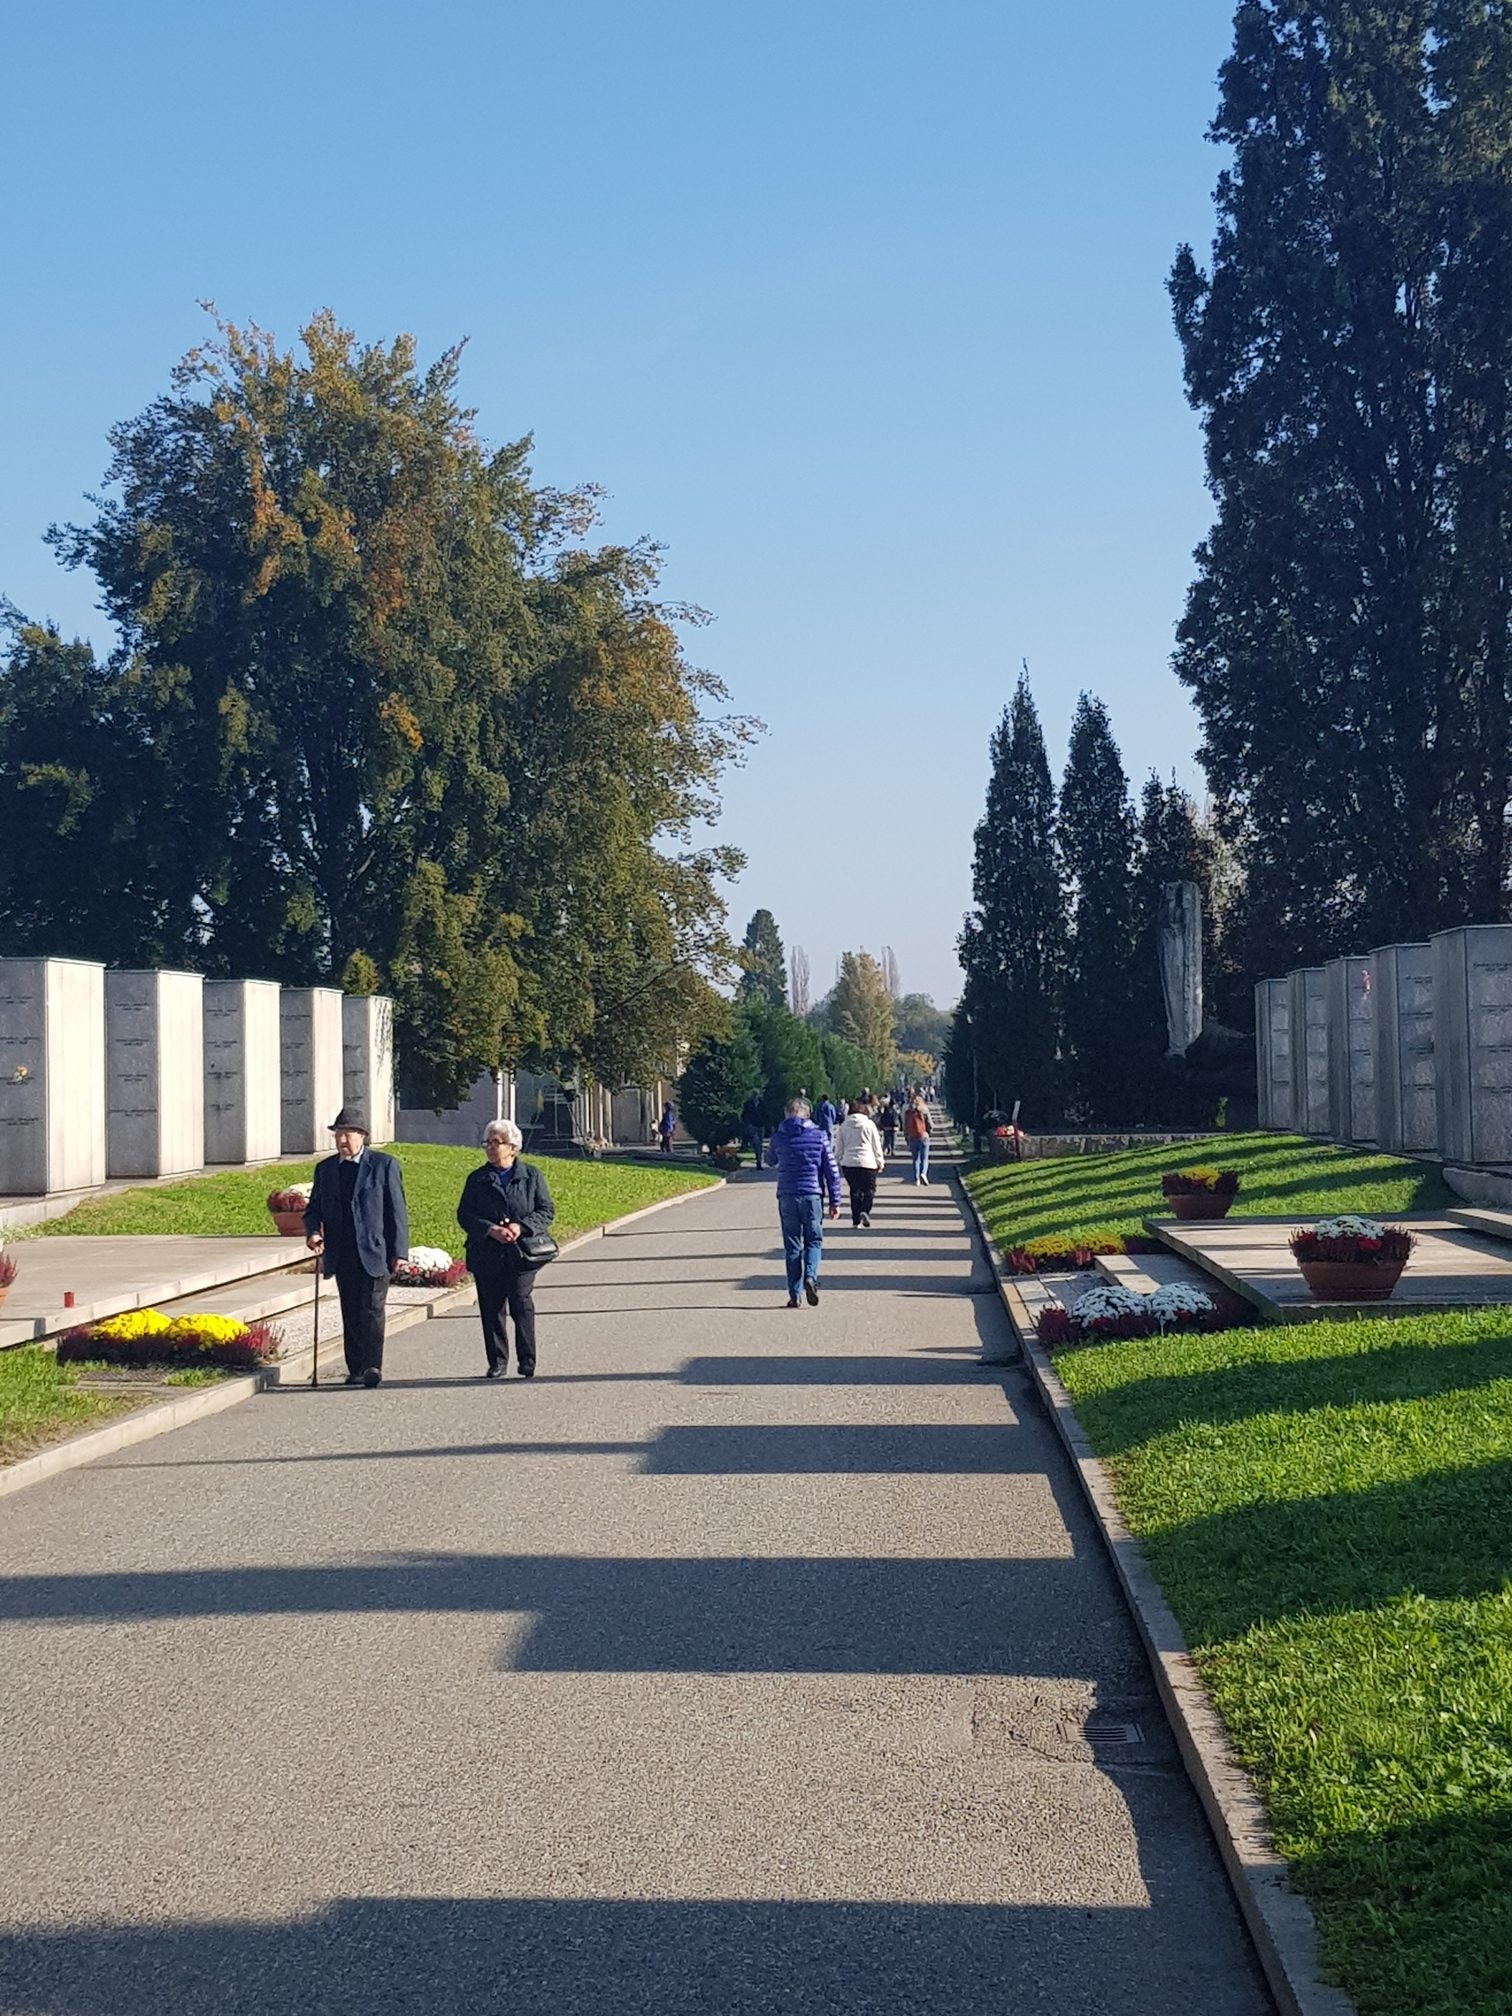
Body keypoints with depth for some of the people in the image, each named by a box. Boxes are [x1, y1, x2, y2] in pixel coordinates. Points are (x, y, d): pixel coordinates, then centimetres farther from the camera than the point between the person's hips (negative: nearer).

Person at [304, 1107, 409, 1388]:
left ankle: (373, 1367, -15)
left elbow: (397, 1211, -1)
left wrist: (398, 1251, -6)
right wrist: (313, 1233, -6)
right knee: (351, 1314, 7)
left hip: (374, 1252, -4)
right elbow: (314, 1209, 17)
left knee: (372, 1309, -11)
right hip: (341, 1255, 4)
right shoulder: (325, 1169, 13)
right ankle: (356, 1369, 14)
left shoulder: (384, 1164, 0)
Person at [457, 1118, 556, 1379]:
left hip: (521, 1253, -2)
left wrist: (521, 1227, -12)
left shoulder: (531, 1175, 7)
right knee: (491, 1309, 4)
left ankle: (527, 1361, 0)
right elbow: (464, 1215, 5)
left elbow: (547, 1210, 4)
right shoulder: (477, 1179, 11)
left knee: (522, 1306, -7)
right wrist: (491, 1230, -12)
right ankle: (497, 1362, 12)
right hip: (487, 1256, 2)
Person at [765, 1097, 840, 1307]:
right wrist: (835, 1201, 5)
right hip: (812, 1195, -1)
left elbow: (769, 1162, 22)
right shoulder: (819, 1136, 0)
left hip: (787, 1197, 1)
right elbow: (831, 1170, 0)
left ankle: (794, 1294, 3)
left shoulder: (778, 1138, 2)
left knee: (792, 1246, 7)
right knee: (813, 1240, 12)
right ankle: (810, 1276, -14)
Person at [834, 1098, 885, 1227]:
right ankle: (865, 1211, -21)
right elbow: (876, 1145, 5)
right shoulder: (869, 1124, 3)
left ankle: (856, 1218, 7)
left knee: (854, 1191, 11)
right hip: (867, 1163, -2)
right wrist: (879, 1162, 12)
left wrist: (837, 1161, 20)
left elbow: (839, 1147, 12)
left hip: (848, 1163, 2)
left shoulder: (844, 1125, 9)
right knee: (869, 1190, 4)